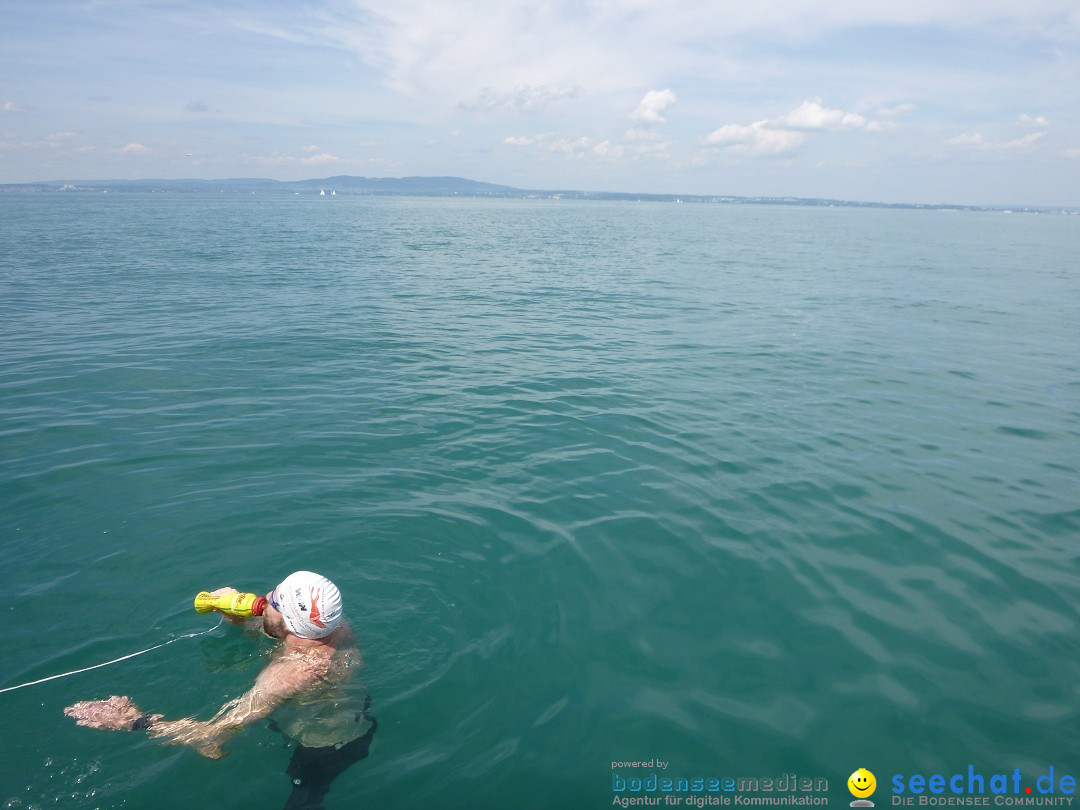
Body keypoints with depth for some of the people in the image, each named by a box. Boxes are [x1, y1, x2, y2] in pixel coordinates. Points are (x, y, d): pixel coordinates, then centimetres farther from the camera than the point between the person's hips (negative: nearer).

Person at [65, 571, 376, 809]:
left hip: (324, 755, -7)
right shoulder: (336, 624, -19)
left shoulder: (289, 674, -40)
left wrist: (133, 720, -31)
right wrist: (239, 614, -13)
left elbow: (211, 742, -37)